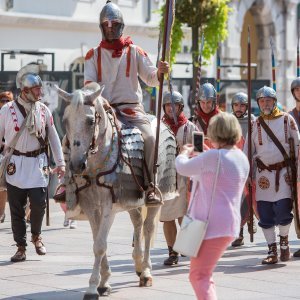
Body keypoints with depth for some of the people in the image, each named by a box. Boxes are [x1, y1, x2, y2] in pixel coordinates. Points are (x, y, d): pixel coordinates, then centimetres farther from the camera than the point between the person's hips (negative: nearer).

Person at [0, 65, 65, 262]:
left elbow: (54, 138, 9)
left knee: (39, 204, -5)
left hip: (38, 164, 1)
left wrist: (60, 162, 5)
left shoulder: (44, 110, 2)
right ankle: (21, 247, 14)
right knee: (17, 208, 3)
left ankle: (36, 236, 23)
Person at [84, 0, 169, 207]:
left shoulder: (135, 52, 11)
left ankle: (150, 188, -21)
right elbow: (89, 83, 6)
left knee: (149, 138, -27)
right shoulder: (94, 55, 13)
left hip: (131, 108, -1)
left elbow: (150, 79, 8)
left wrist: (160, 72, -15)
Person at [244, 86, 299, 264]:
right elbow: (248, 150, 14)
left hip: (284, 172, -3)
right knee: (265, 216, 1)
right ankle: (272, 251, 10)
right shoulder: (256, 124, 9)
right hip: (263, 174, 3)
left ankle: (284, 240, 14)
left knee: (283, 212, -13)